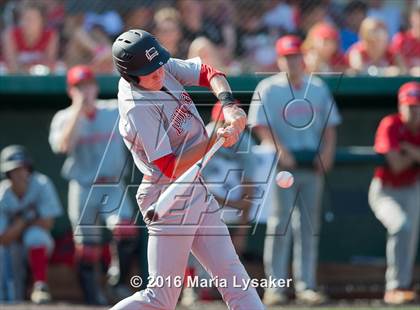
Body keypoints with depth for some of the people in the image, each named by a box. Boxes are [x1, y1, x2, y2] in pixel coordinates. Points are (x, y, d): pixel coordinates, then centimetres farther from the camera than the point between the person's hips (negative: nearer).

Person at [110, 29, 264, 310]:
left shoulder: (164, 67, -1)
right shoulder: (137, 108, -25)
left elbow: (209, 74, 7)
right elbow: (171, 168, -24)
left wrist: (229, 104, -11)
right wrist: (213, 141, -27)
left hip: (197, 190, 9)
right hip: (169, 199, -9)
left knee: (233, 277, 7)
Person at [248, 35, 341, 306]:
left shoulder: (318, 88, 11)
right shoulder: (268, 89, -1)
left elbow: (330, 124, 13)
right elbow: (261, 125, -9)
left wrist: (327, 152, -3)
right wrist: (281, 151, -19)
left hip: (313, 166, 4)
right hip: (281, 164, -4)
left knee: (309, 227, 5)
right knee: (280, 225, -7)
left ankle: (306, 286, 9)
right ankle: (275, 286, -5)